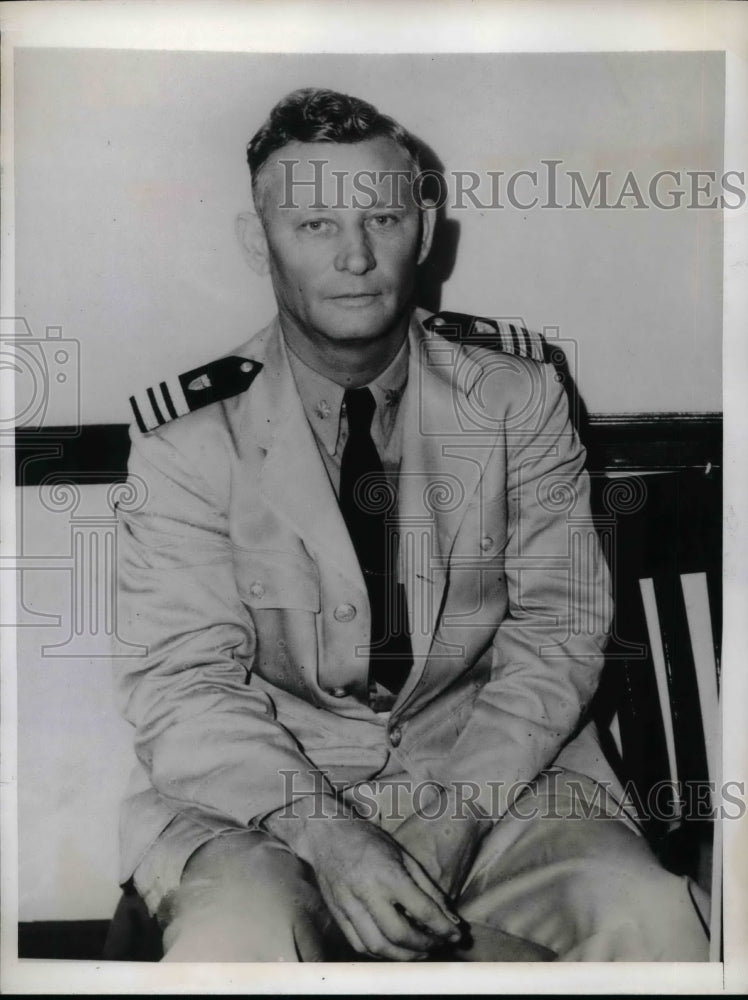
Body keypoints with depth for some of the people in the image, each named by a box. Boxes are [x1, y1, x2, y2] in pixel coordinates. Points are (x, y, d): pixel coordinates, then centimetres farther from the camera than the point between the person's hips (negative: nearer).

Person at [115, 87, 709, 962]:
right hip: (262, 787, -1)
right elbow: (181, 684, -8)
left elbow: (559, 624, -1)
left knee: (653, 921, -22)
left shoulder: (516, 391, 0)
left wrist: (458, 810, -13)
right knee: (232, 944, -30)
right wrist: (326, 838, -22)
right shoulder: (188, 435, -6)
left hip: (489, 769, 2)